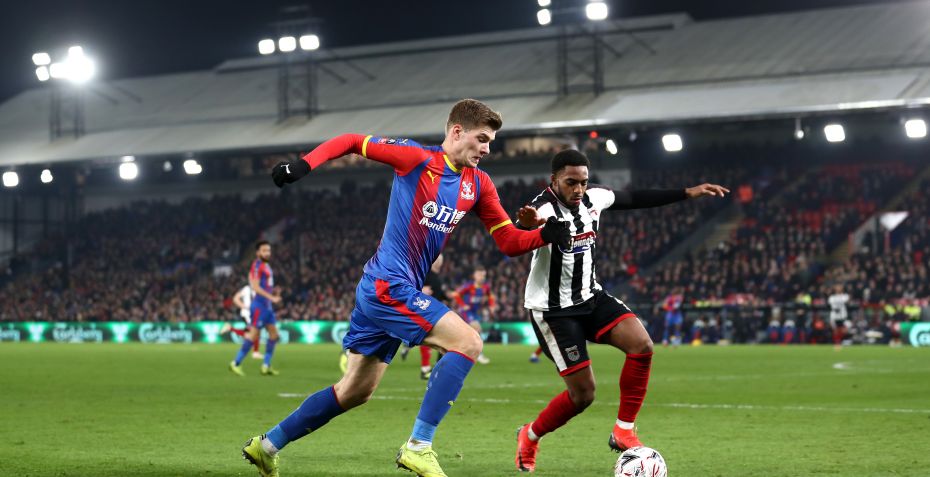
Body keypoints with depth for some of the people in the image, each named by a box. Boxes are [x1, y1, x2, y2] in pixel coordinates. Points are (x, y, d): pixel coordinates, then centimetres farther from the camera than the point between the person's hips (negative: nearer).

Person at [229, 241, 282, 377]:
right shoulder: (257, 265, -13)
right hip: (259, 304, -10)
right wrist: (271, 297, -24)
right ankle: (236, 363, -2)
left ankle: (266, 366, 12)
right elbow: (255, 286, -21)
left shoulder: (266, 266, 16)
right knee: (253, 334, -8)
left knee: (274, 334, 9)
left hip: (267, 305, 10)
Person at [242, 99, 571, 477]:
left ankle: (267, 445, 27)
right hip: (389, 286, -9)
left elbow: (510, 242, 8)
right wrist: (304, 164, -18)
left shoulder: (478, 184, 9)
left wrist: (546, 235, -10)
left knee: (355, 392, 16)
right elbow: (351, 142, -5)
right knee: (468, 342, -18)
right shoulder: (418, 159, -10)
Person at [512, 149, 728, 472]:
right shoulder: (544, 210, -27)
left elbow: (635, 199, 14)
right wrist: (527, 226, -74)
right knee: (583, 394, -7)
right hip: (552, 309, -7)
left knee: (642, 345, -15)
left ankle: (623, 432, -3)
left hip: (590, 297, 7)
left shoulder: (593, 197, -4)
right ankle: (529, 437, 20)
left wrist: (688, 193, 11)